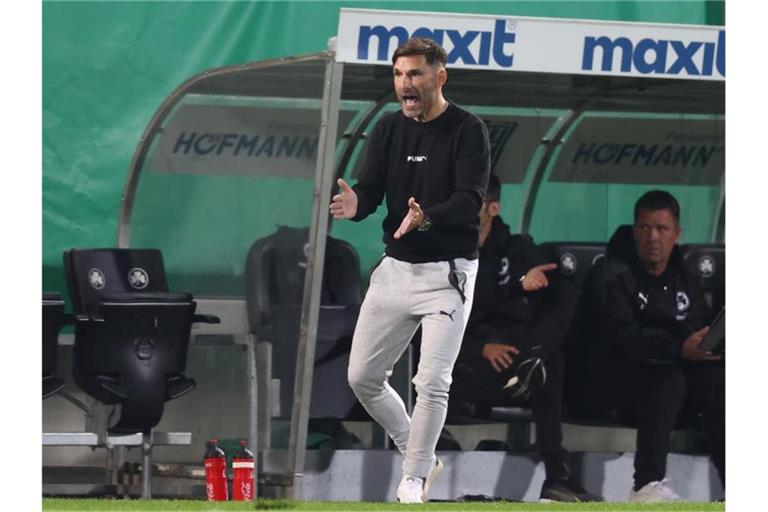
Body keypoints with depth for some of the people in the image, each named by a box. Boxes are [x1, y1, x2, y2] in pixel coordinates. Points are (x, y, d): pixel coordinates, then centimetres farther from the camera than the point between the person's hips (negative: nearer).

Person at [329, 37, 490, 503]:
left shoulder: (468, 131, -10)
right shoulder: (389, 129, 7)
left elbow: (470, 201, -20)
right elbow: (371, 190, 1)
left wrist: (426, 217, -39)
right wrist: (355, 205, -24)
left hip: (448, 273, -6)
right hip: (396, 268, 6)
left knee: (432, 383, -11)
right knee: (363, 378, 7)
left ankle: (413, 482, 3)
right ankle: (421, 458, 25)